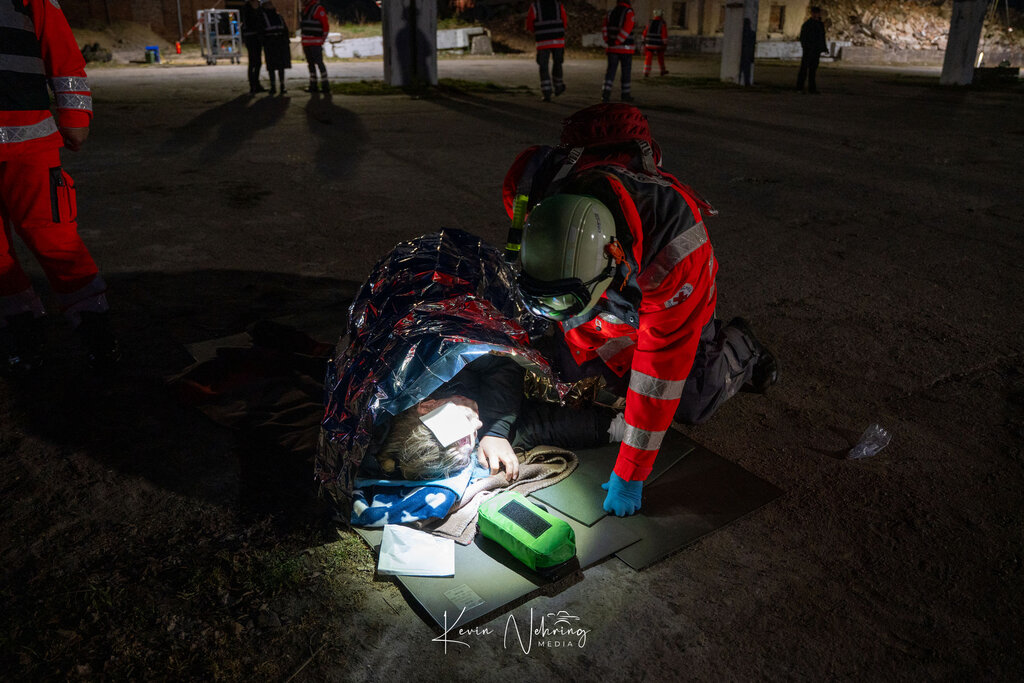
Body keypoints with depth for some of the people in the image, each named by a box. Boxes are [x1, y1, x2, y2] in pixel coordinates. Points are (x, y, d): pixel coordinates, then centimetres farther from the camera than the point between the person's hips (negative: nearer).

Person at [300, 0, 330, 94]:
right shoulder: (305, 9, 17)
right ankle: (313, 86, 17)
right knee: (310, 64, 11)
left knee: (319, 63, -10)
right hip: (306, 43, 9)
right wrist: (303, 43, 19)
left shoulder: (319, 9, -9)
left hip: (315, 43, -8)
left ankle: (325, 87, -8)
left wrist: (322, 41, -10)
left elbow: (326, 26, -11)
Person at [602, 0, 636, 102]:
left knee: (611, 70, 6)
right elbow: (626, 30, -20)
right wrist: (616, 42, -15)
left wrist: (609, 42, -3)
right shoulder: (629, 13, -8)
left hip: (612, 48, 4)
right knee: (626, 71, 7)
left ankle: (606, 93, -9)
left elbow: (604, 29, 0)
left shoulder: (611, 12, 9)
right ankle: (625, 95, 12)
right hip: (625, 48, -4)